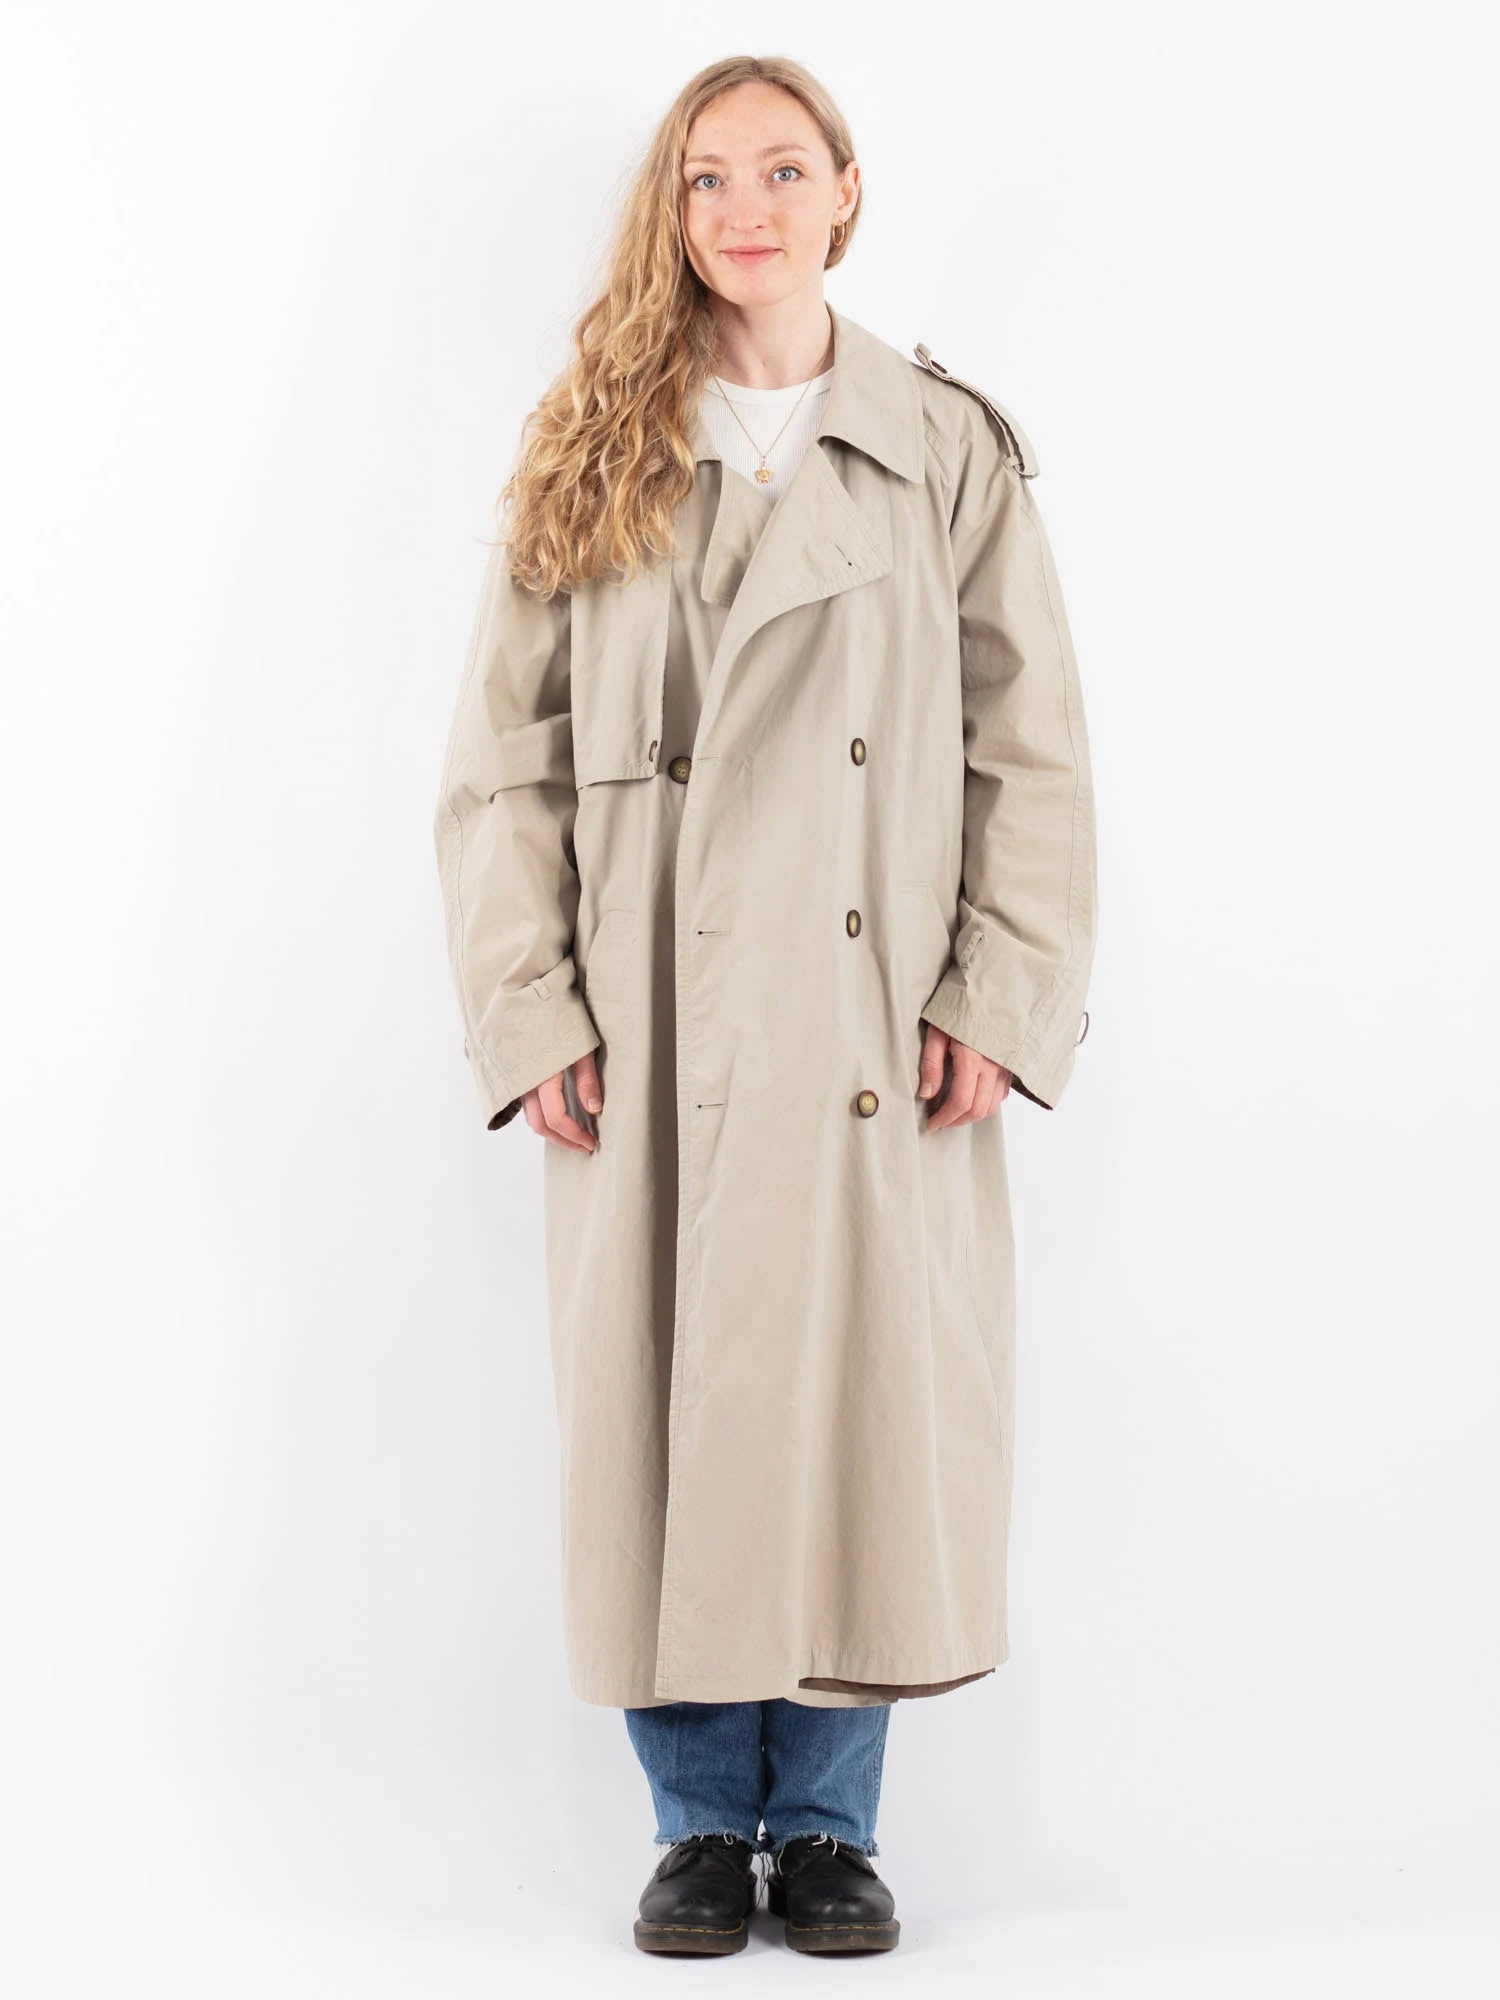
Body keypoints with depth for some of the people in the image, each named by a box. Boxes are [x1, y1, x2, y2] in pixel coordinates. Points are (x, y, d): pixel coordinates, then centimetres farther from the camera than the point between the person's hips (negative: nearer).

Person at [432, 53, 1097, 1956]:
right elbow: (502, 762, 5)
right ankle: (703, 1821, 21)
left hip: (873, 1027, 0)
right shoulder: (589, 459, 7)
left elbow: (1032, 748, 4)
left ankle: (825, 1823, 20)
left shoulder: (950, 450, 7)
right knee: (660, 1408, 4)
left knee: (865, 1401, 3)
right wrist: (529, 1010, -4)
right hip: (655, 1034, 0)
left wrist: (1003, 998, -5)